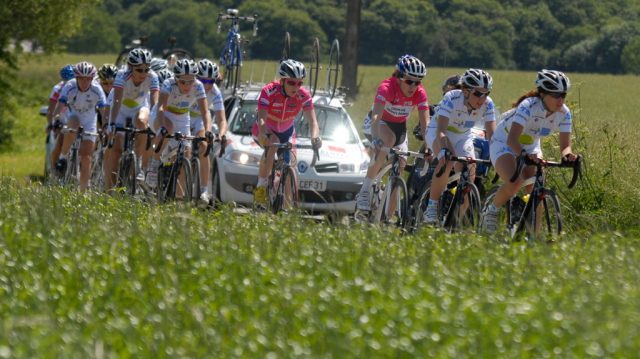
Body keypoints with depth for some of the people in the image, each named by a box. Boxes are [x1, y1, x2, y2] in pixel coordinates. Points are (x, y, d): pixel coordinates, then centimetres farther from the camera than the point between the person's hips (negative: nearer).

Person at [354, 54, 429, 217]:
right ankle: (364, 193, -31)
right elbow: (376, 116, -44)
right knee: (388, 140, -36)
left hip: (399, 126, 5)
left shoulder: (420, 94, -22)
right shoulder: (387, 88, -33)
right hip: (382, 123, -5)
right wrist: (376, 139, -60)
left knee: (400, 167, -6)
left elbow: (425, 123, -26)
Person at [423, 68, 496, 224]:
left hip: (463, 136, 4)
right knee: (447, 160, -34)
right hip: (438, 132, -4)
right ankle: (431, 208, -26)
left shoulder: (487, 104, -22)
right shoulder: (452, 99, -34)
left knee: (469, 176, -16)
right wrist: (444, 151, -59)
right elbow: (441, 131, -42)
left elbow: (491, 134, -24)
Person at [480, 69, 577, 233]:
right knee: (515, 183, -30)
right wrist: (525, 155, -60)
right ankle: (491, 211, -3)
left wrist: (567, 154, -41)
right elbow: (512, 139, -41)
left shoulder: (564, 113, -16)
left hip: (531, 147, 6)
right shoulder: (528, 106, -32)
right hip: (504, 144, -6)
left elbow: (565, 145, -17)